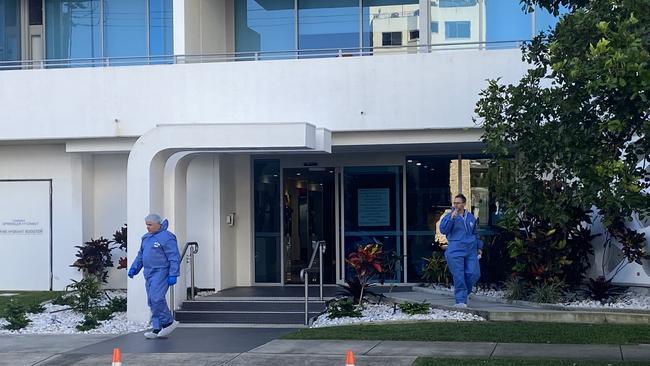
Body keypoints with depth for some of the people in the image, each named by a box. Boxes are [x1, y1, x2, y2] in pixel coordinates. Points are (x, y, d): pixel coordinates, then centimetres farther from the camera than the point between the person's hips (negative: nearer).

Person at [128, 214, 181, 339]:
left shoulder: (166, 237, -10)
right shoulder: (146, 237, 16)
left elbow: (174, 258, -13)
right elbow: (140, 255, 26)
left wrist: (173, 275, -18)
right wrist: (134, 268, 16)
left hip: (161, 272, -9)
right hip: (149, 273, 9)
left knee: (156, 298, -19)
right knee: (152, 301, 7)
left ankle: (168, 322, -3)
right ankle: (157, 329, 10)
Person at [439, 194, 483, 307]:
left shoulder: (471, 217, 15)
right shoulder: (449, 217, 1)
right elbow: (443, 230, -14)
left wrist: (479, 247, 24)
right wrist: (452, 218, -21)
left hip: (471, 250, 5)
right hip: (455, 251, -4)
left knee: (474, 274, -2)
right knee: (459, 276, -9)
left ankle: (464, 293, 21)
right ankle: (460, 300, -4)